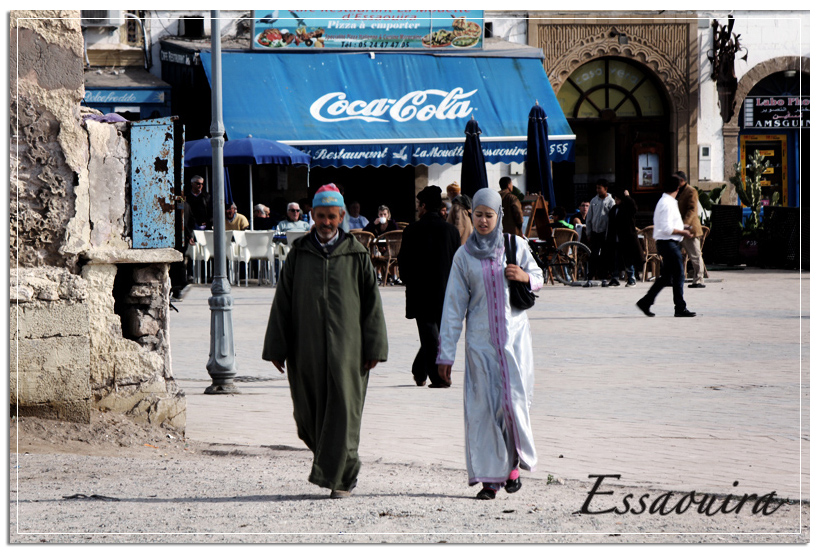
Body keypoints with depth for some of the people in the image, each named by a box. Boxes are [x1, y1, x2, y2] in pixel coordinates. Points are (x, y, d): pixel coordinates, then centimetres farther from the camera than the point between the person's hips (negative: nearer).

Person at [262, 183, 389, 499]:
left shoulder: (357, 255, 4)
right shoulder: (299, 254, 8)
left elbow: (371, 304, 5)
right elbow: (282, 303, 8)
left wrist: (374, 348, 0)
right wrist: (276, 348, 4)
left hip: (345, 346, -2)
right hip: (306, 348, 2)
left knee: (342, 410, -7)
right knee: (309, 411, 5)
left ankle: (339, 476, -2)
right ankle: (341, 467, 27)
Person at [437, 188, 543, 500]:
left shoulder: (515, 246, 4)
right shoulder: (464, 256, 4)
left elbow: (538, 278, 16)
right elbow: (453, 306, 3)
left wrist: (526, 277, -10)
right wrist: (445, 354, -1)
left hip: (514, 336, 0)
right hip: (480, 340, 0)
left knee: (515, 401, -8)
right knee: (483, 405, -4)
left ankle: (514, 463, 14)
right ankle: (489, 477, 1)